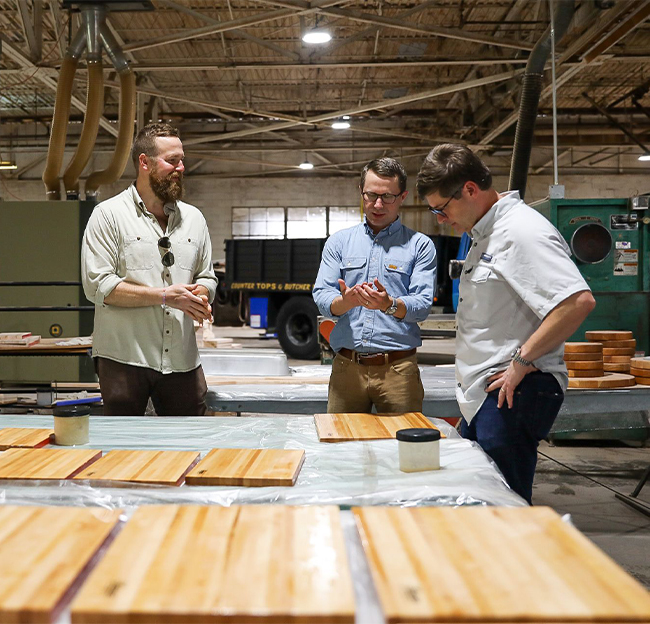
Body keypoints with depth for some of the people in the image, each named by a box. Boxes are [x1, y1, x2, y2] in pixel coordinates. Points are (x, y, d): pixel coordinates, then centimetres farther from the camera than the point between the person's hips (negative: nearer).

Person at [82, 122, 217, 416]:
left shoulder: (193, 218, 13)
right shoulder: (109, 214, -2)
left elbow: (207, 278, 18)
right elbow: (97, 285, -11)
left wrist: (200, 297, -7)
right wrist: (165, 296, -15)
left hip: (182, 359, 4)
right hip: (124, 358, -4)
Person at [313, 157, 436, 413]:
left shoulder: (420, 245, 6)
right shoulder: (339, 242, 12)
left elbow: (422, 305, -6)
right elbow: (321, 296, 1)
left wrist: (389, 305, -26)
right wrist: (346, 301, -21)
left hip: (398, 368, -1)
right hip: (346, 366, 2)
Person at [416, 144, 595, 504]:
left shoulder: (522, 231, -16)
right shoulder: (484, 234, 15)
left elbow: (578, 301, -27)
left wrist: (523, 361, -21)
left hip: (513, 392, -10)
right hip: (481, 394, 10)